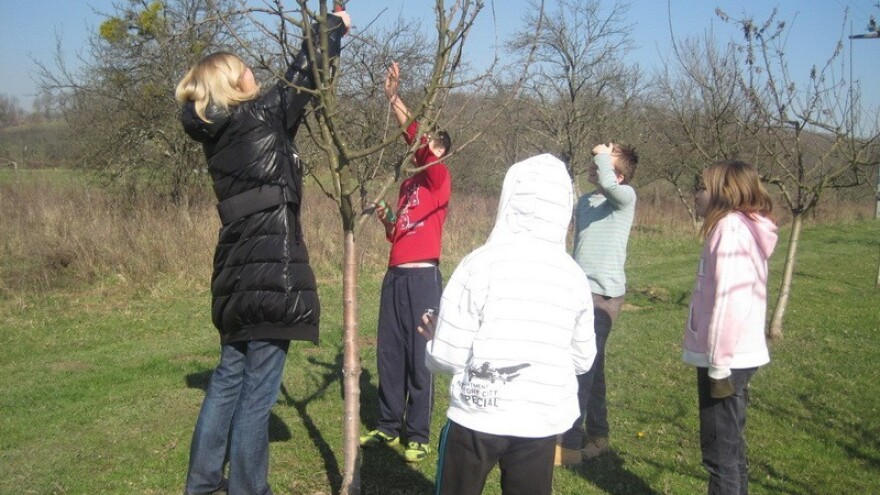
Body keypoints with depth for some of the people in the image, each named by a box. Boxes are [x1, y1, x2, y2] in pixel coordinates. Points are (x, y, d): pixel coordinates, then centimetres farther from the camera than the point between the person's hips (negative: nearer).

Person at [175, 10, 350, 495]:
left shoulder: (217, 131, 13)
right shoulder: (260, 116, -9)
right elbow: (301, 75, -1)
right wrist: (334, 25, 15)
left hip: (239, 271, 9)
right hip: (272, 273, -9)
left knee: (230, 376, 19)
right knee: (258, 389, 0)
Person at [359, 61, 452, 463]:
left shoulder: (439, 178, -4)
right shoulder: (407, 184, 19)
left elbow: (419, 138, -22)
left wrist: (393, 98, -23)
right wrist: (385, 218, 8)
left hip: (422, 278, -8)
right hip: (395, 276, 8)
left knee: (419, 358, -2)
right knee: (388, 354, 11)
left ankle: (418, 436, 9)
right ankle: (388, 426, 23)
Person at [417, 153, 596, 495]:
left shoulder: (481, 264, -13)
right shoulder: (573, 275, -2)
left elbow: (446, 358, -11)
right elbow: (583, 360, 9)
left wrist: (433, 342, 11)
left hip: (477, 416, -3)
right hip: (542, 422, 3)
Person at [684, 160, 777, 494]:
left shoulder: (730, 228, -16)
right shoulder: (745, 228, 13)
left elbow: (729, 301, -22)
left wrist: (718, 365, -20)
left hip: (727, 359, -9)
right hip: (736, 356, 9)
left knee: (719, 452, 0)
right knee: (729, 446, 18)